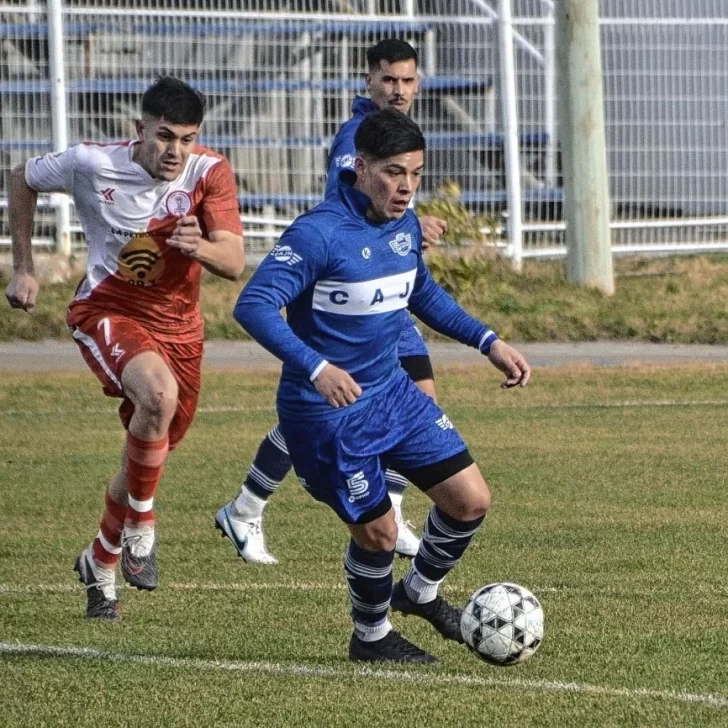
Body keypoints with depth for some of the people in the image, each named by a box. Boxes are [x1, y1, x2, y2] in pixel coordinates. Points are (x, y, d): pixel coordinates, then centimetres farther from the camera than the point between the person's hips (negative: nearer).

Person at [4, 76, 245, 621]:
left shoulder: (210, 173, -14)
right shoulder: (91, 165, -17)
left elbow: (235, 263, -20)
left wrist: (200, 247, -43)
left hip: (178, 326, 4)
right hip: (106, 313, -3)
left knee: (146, 461, 14)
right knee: (159, 393, -35)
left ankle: (100, 564, 40)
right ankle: (140, 526, -17)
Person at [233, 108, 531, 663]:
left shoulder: (406, 225, 1)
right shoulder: (320, 233, -24)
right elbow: (254, 306, -31)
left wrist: (488, 342, 12)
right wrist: (316, 368, -43)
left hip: (392, 392, 8)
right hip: (327, 410, -8)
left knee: (471, 500, 4)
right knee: (377, 530, 0)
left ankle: (421, 592, 33)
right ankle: (371, 636, 29)